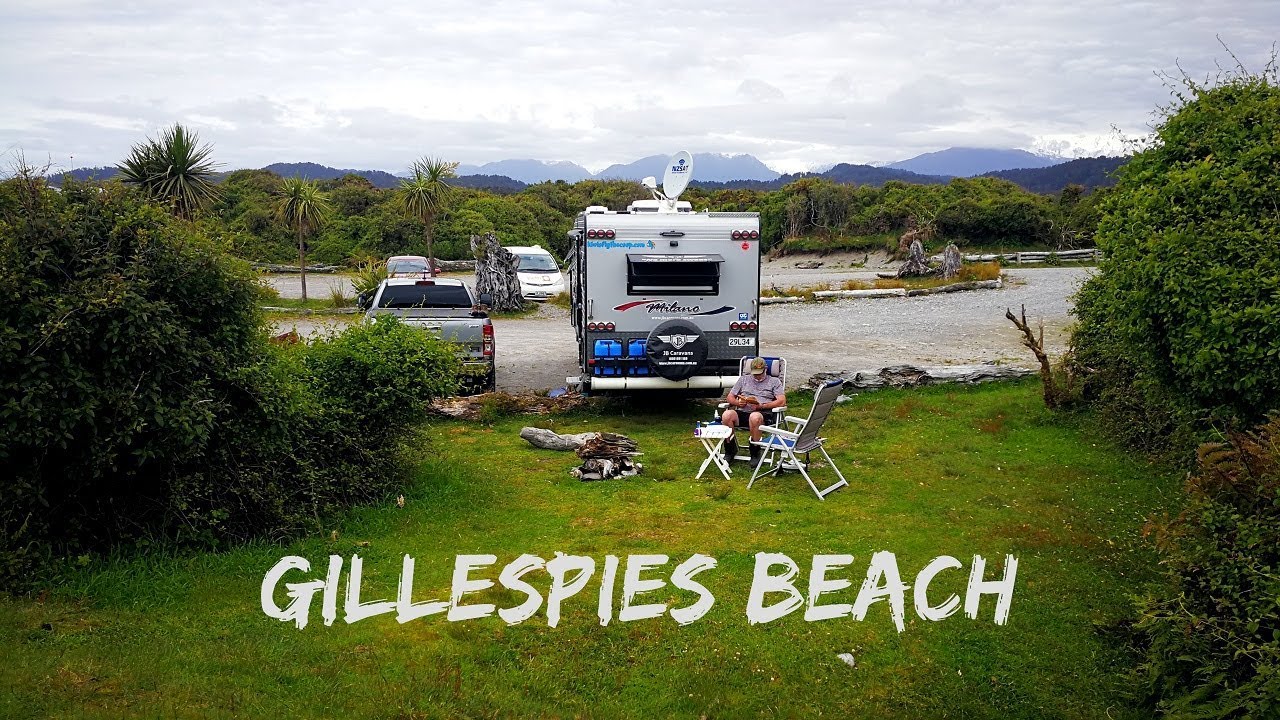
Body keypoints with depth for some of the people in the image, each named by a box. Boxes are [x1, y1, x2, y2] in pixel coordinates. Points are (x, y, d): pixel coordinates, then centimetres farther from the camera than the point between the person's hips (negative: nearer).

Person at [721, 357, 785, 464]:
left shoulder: (774, 381, 17)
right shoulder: (744, 379, 27)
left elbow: (782, 401, 2)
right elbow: (730, 397, 24)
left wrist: (761, 406, -10)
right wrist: (738, 402, -1)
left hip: (762, 413, -3)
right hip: (741, 412, 3)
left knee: (755, 417, -42)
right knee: (727, 414, -32)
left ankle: (755, 453, -23)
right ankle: (730, 449, -13)